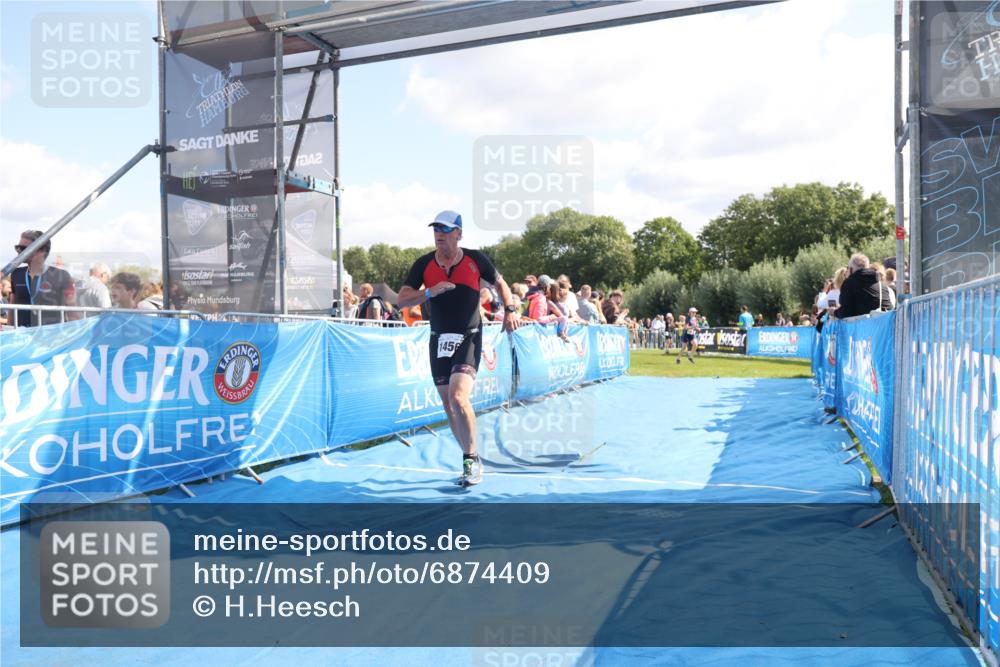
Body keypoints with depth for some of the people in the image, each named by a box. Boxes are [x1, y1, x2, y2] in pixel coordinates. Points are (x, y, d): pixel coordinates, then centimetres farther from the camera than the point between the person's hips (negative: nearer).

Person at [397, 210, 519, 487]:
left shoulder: (475, 259, -1)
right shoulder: (424, 264, 3)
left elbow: (500, 283, 15)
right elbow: (401, 300, -2)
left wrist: (509, 310, -1)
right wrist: (429, 292, -18)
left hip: (469, 339, -4)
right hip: (439, 340, 4)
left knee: (458, 397, -22)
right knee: (448, 403, 7)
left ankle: (471, 459, -5)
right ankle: (472, 460, 24)